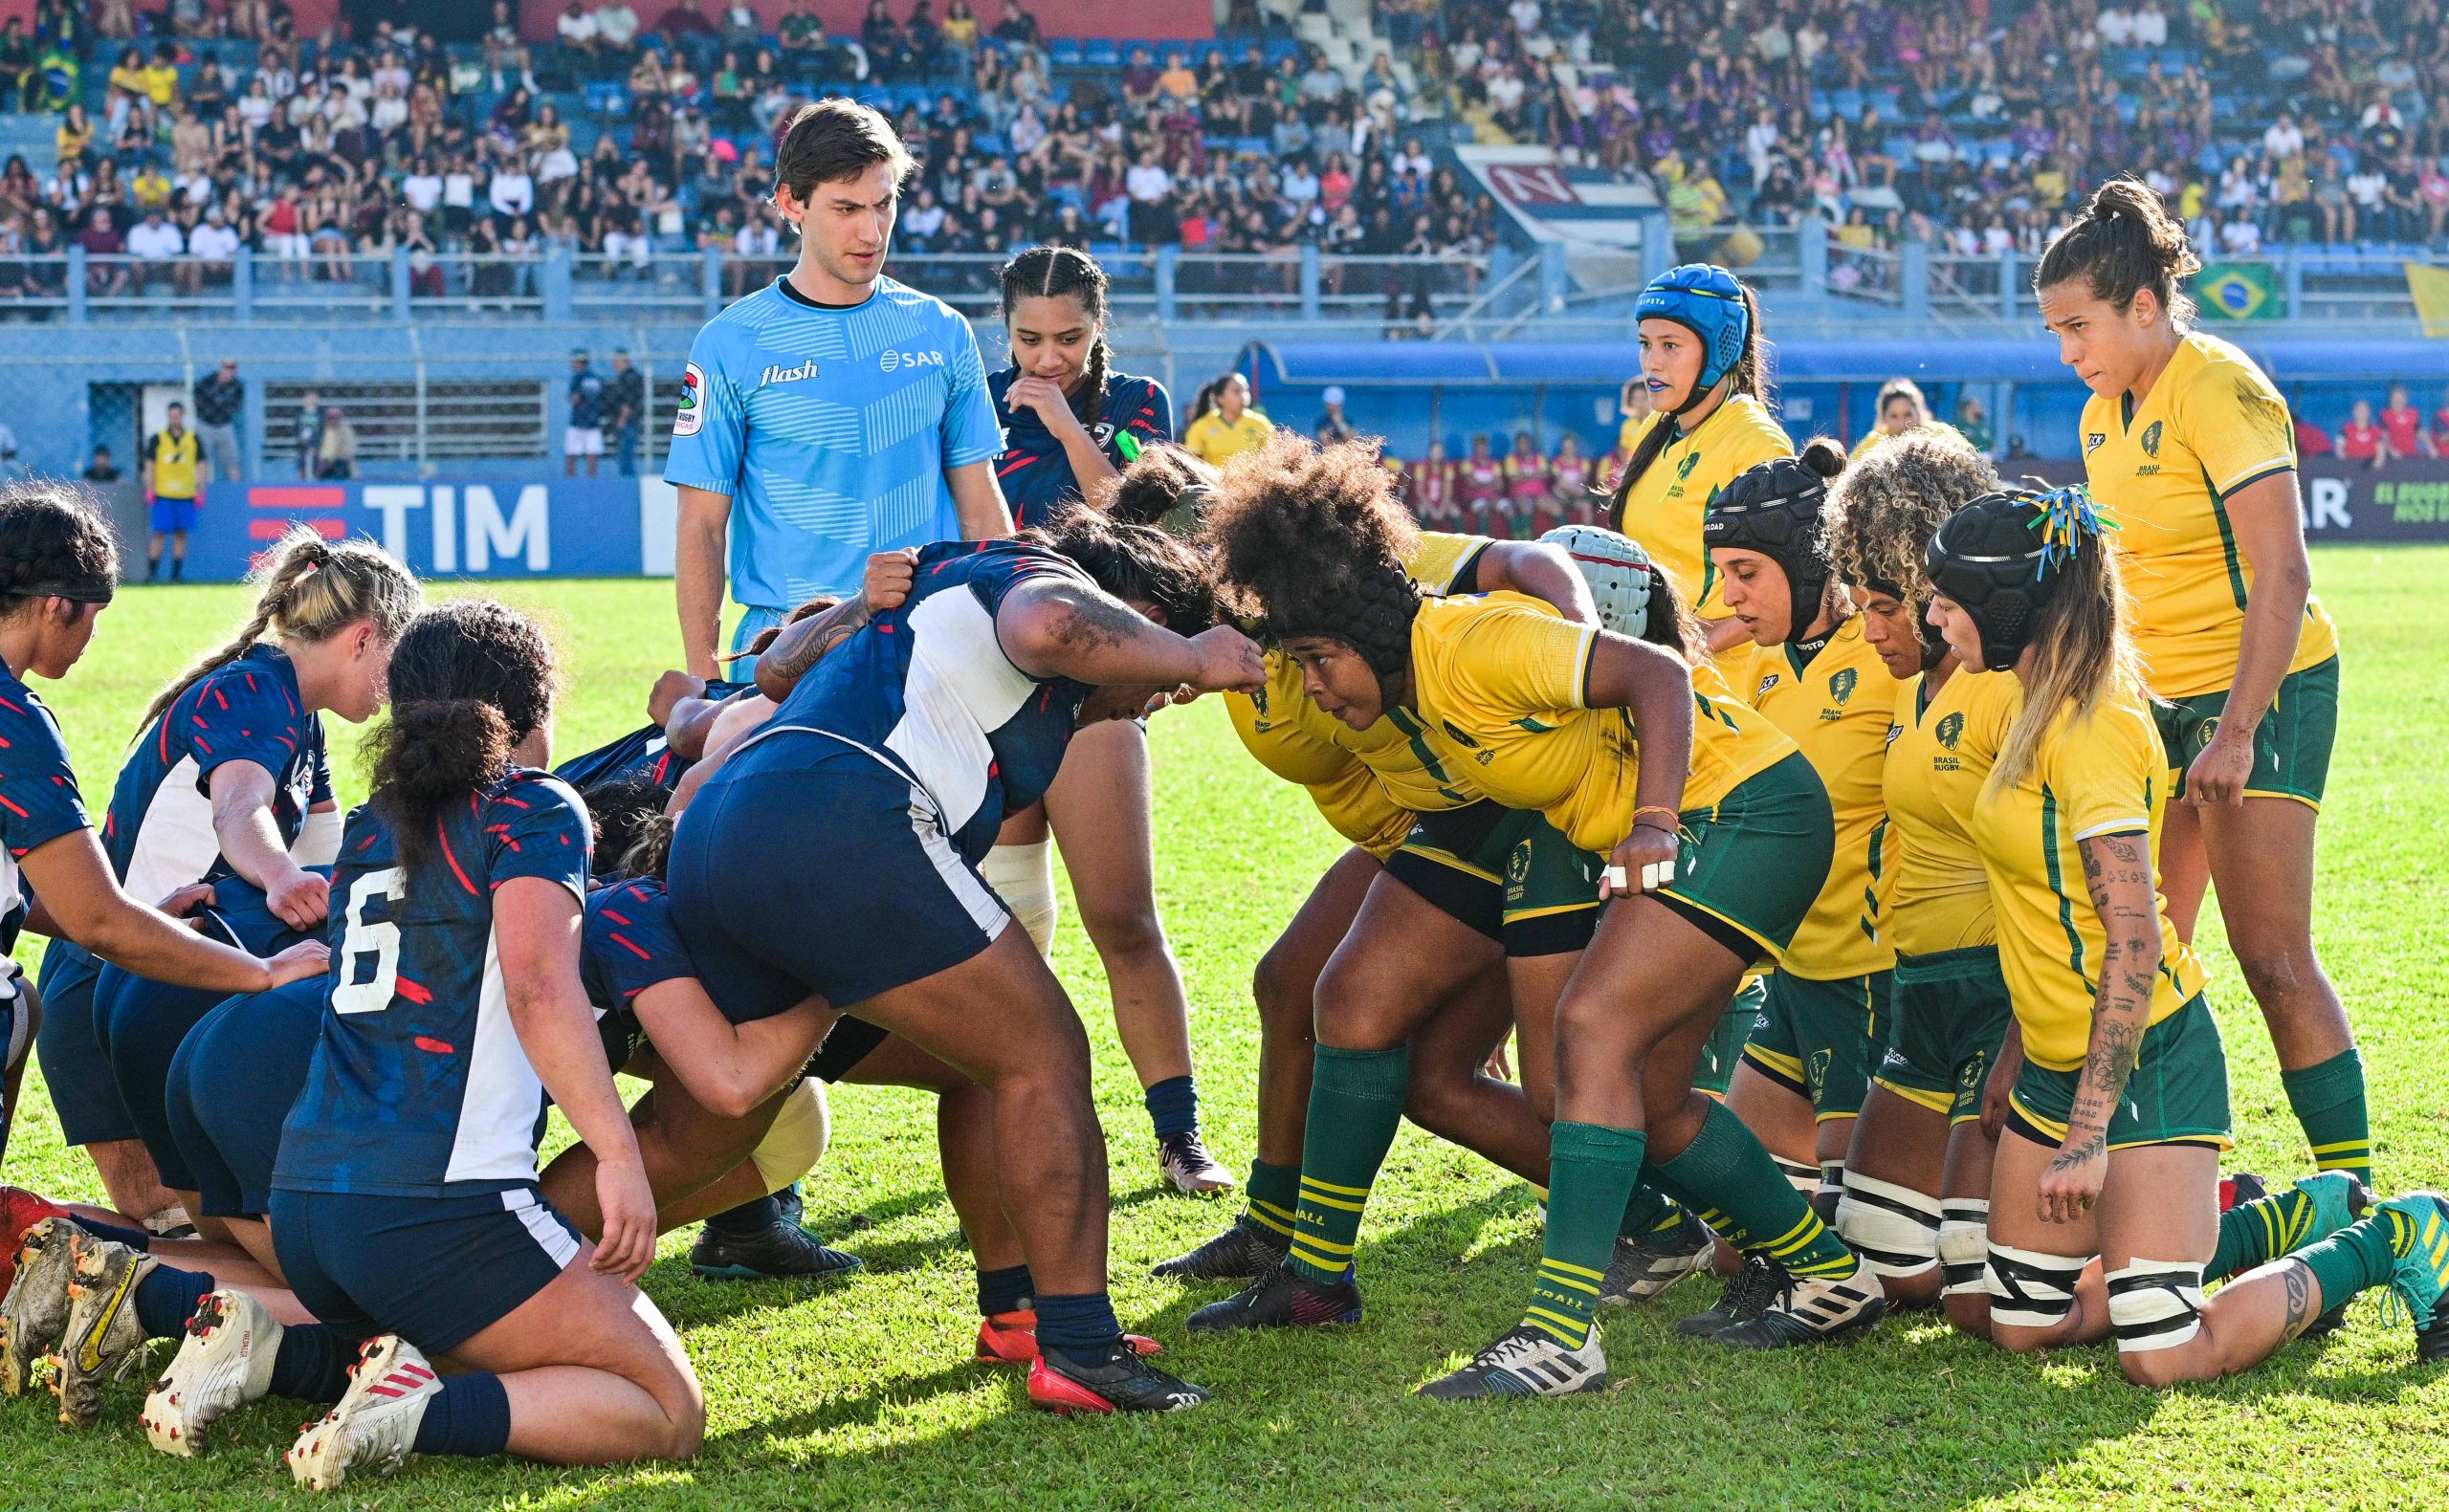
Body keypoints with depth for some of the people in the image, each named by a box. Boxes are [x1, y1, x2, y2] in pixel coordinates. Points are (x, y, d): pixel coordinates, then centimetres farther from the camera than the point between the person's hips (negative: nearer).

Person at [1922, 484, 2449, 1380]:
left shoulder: (2091, 728, -20)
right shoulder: (2038, 711, 9)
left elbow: (2134, 942, -23)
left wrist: (2089, 1132, -24)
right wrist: (2016, 1060, 20)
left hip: (2146, 1061, -9)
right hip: (2060, 1061, 9)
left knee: (2161, 1357, -13)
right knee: (2015, 1324, 9)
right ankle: (2289, 1225, 23)